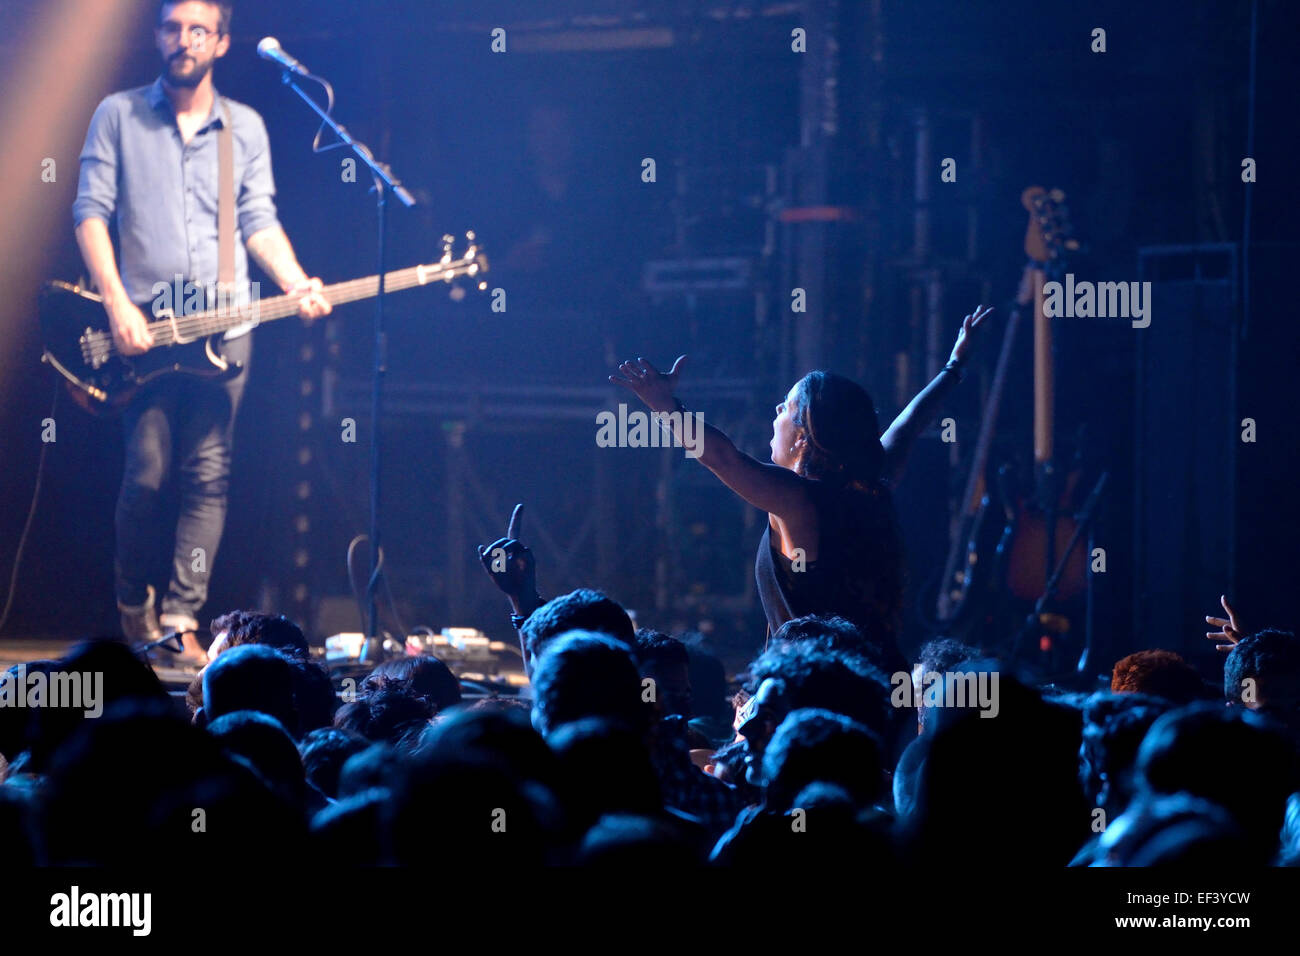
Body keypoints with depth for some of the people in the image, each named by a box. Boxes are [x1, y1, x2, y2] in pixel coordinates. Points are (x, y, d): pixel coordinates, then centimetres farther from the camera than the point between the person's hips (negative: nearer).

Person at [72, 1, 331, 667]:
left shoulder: (246, 127, 13)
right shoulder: (119, 116, 7)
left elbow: (259, 222, 12)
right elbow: (91, 211, 1)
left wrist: (297, 287, -5)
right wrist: (117, 305, -10)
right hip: (143, 327, -2)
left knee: (208, 475, -5)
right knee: (147, 474, -7)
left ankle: (181, 619, -4)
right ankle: (133, 602, 15)